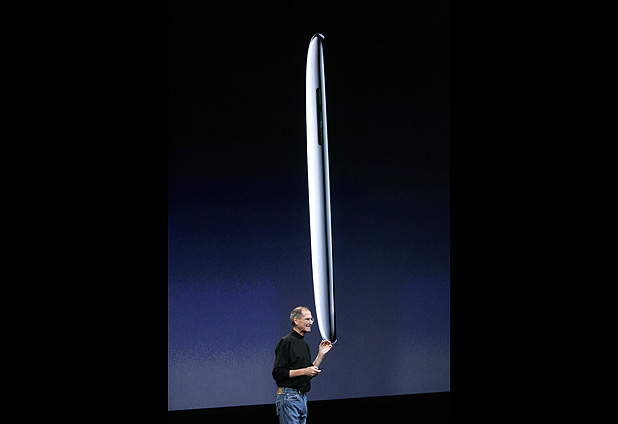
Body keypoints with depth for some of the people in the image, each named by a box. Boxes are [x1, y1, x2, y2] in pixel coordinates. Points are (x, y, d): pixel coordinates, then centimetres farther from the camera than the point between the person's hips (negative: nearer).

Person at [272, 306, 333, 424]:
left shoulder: (304, 344, 18)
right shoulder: (286, 341, -9)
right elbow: (277, 373, -16)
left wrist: (321, 354, 15)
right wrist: (304, 371, -17)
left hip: (302, 398, 9)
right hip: (289, 396, -9)